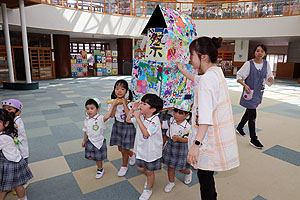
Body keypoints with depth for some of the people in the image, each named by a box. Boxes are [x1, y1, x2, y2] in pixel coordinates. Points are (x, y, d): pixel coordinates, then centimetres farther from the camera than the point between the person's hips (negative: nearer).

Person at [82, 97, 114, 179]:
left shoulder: (100, 118, -22)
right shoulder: (86, 120, -3)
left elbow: (107, 116, -44)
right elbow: (86, 132, 10)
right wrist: (84, 140, 17)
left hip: (99, 141, -5)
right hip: (90, 141, 5)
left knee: (98, 158, 11)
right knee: (90, 157, 10)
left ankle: (100, 169, 39)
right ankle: (99, 160, 42)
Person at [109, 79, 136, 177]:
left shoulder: (129, 102, -17)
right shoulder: (113, 101, -4)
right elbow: (112, 115, -10)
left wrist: (124, 104, -27)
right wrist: (115, 104, -21)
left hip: (127, 126, -5)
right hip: (117, 125, 5)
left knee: (124, 149, 7)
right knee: (120, 148, 16)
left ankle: (124, 166, 32)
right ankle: (131, 154, 46)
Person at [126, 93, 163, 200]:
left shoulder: (155, 120, -28)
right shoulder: (141, 116, -7)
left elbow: (146, 133, -38)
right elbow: (128, 120, 7)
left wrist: (138, 118, -36)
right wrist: (132, 110, -9)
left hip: (152, 151, -6)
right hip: (141, 148, 7)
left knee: (149, 171, 14)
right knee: (140, 168, 22)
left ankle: (148, 189, 39)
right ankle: (149, 178, 54)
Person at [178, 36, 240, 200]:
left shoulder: (207, 78, -22)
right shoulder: (216, 71, 8)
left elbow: (205, 116, -29)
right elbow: (198, 80, 31)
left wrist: (196, 143, -30)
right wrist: (182, 70, 39)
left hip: (209, 136, -10)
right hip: (217, 133, 10)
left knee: (204, 176, 5)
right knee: (206, 174, 24)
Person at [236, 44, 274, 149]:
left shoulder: (266, 64, 3)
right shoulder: (249, 64, -11)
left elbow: (269, 77, 9)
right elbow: (239, 77, -8)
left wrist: (271, 79, -14)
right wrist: (245, 85, -23)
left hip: (259, 92, 6)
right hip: (249, 92, -6)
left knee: (249, 112, 19)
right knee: (252, 115, -4)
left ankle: (239, 128, 42)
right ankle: (253, 139, 7)